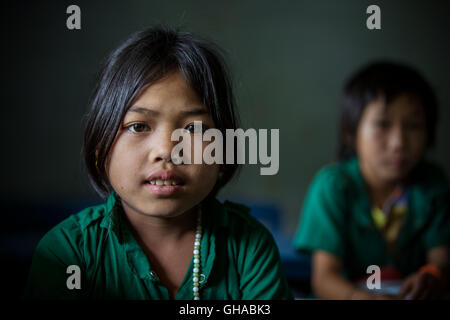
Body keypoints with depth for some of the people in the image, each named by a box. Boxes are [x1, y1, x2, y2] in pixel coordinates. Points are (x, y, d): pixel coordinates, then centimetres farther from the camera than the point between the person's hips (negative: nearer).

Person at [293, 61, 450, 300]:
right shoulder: (333, 184, -11)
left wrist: (430, 278, -25)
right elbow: (324, 278, -15)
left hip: (410, 293, 5)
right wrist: (361, 296, -34)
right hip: (346, 293, -4)